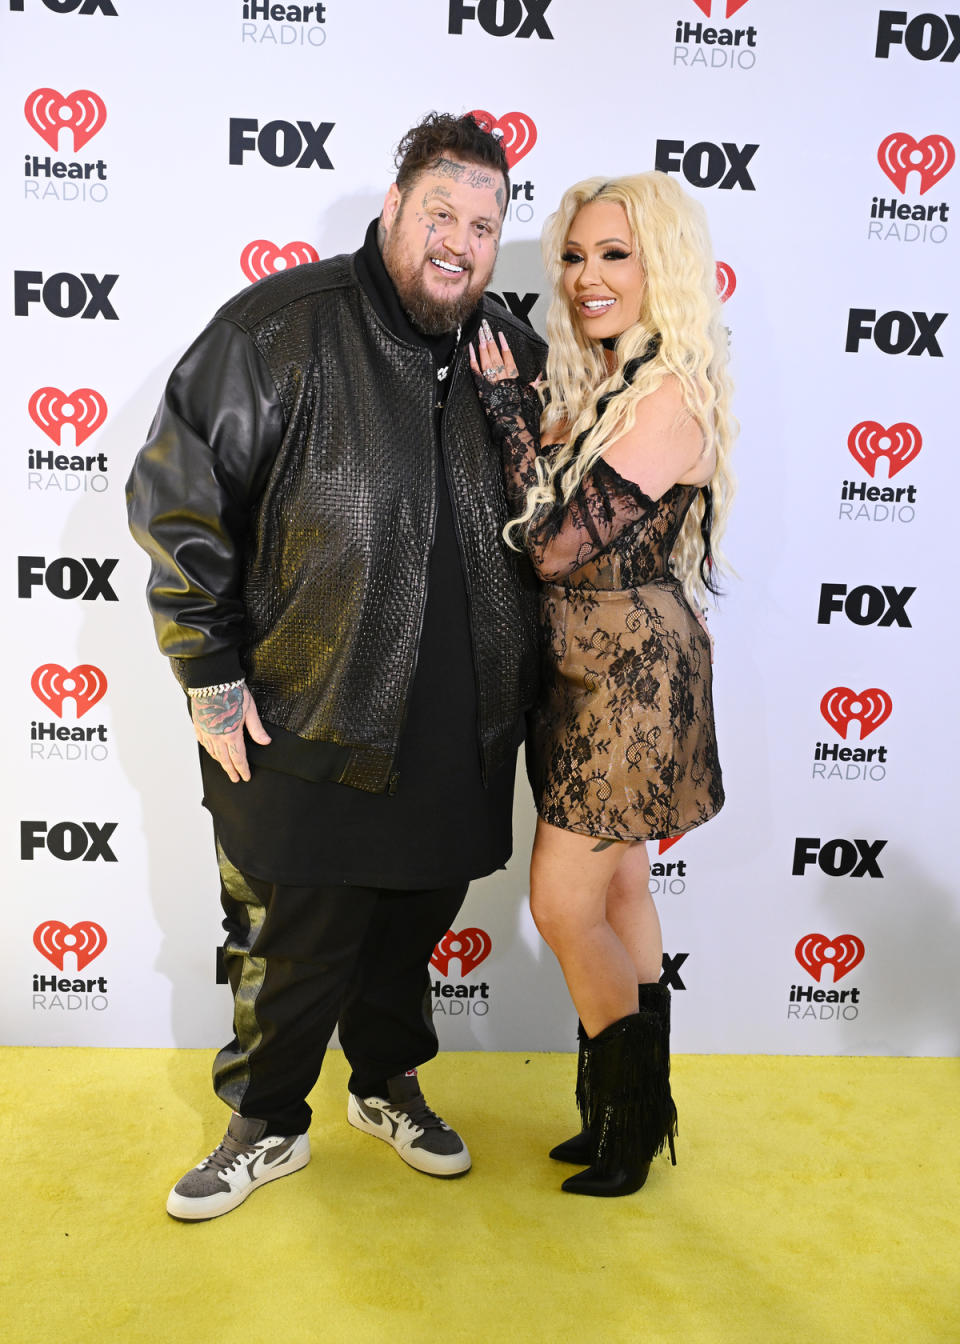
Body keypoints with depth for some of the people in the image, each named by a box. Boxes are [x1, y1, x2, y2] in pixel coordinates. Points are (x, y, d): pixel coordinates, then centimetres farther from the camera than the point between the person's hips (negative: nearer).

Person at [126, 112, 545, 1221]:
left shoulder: (515, 357, 6)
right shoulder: (283, 327, -9)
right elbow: (175, 499, -8)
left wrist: (516, 686, 15)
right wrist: (213, 679, -9)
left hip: (459, 736, 5)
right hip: (307, 726, -4)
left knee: (414, 922, 21)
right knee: (292, 942, 11)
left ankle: (387, 1084, 46)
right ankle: (267, 1126, 36)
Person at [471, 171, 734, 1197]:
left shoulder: (668, 402, -18)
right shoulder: (600, 384, 11)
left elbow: (559, 543, -22)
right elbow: (551, 520, 10)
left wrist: (508, 415, -16)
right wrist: (519, 413, 1)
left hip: (631, 679, -9)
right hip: (591, 675, 9)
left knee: (562, 903, -1)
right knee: (617, 889, 16)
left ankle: (630, 1119, 23)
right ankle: (639, 1112, 34)